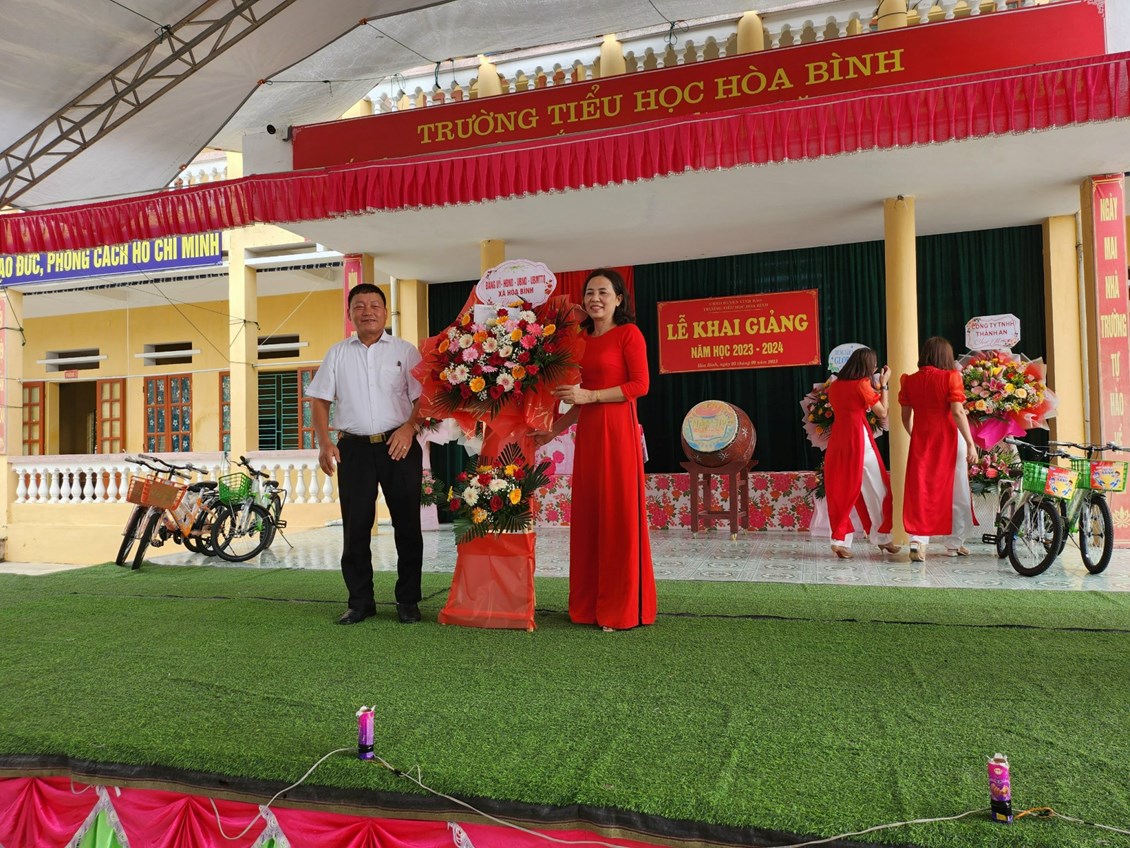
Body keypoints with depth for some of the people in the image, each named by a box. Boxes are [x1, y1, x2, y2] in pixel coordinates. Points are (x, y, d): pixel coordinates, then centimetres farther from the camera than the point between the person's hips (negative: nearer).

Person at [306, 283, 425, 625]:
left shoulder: (405, 351, 7)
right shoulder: (337, 353, 12)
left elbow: (423, 396, 2)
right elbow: (320, 400, 9)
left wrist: (409, 428, -16)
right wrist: (324, 443, -3)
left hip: (399, 445, -1)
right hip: (354, 447, 2)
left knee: (407, 524, 3)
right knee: (355, 527, 4)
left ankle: (408, 601, 14)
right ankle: (360, 601, 16)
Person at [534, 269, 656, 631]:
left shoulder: (628, 333, -2)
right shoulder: (584, 339, 18)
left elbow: (640, 385, -11)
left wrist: (590, 395, -13)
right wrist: (554, 429, 15)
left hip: (617, 430, -7)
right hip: (587, 432, 7)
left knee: (619, 515, -2)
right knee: (587, 515, 7)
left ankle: (622, 609, 8)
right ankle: (590, 604, 18)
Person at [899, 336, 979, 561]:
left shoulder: (910, 381, 4)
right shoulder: (950, 377, -8)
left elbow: (906, 416, 8)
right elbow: (957, 412, -15)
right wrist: (970, 443, -12)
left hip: (921, 441, 3)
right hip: (947, 440, -3)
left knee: (920, 491, 5)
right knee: (954, 493, 10)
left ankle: (917, 541, -8)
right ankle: (954, 543, 19)